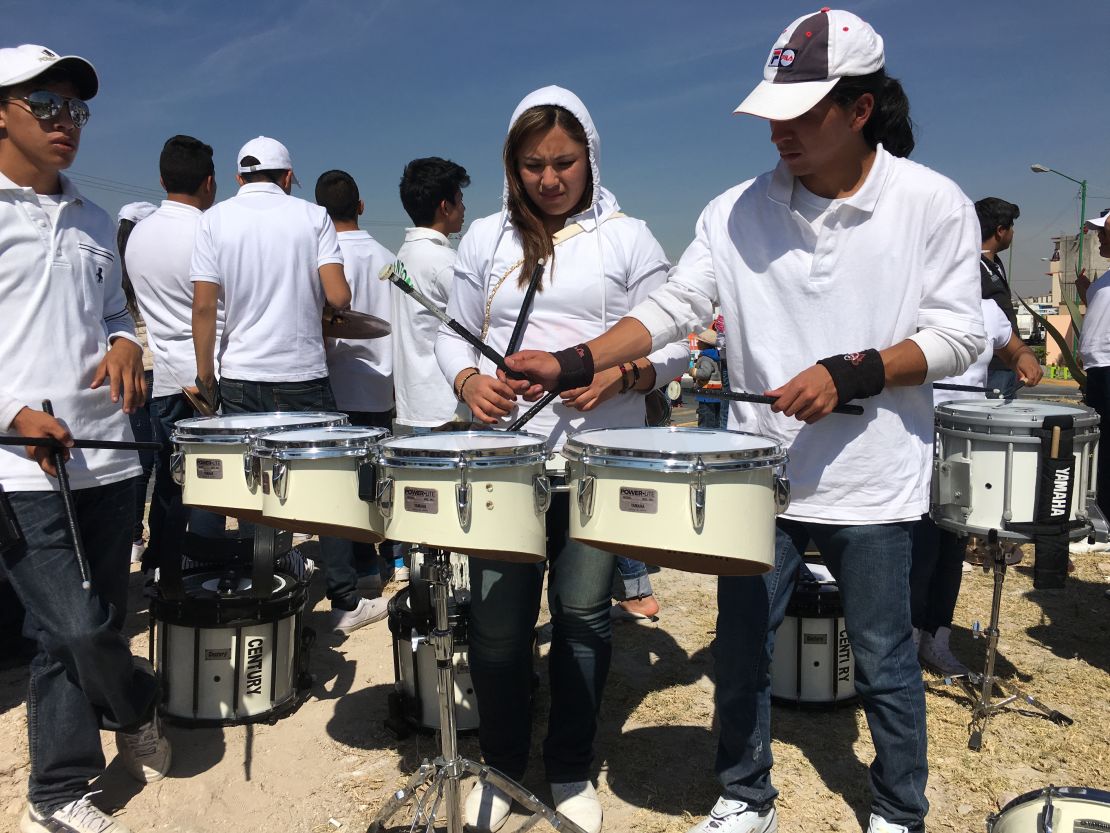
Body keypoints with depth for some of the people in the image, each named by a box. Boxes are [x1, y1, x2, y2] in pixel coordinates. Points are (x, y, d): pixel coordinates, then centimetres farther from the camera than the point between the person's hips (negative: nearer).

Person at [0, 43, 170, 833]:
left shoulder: (95, 222, 15)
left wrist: (126, 347, 1)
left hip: (105, 457, 6)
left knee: (88, 630, 12)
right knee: (79, 630, -8)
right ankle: (138, 709, 25)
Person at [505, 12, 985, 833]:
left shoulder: (933, 204, -7)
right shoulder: (737, 211, -2)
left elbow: (957, 336, -6)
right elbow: (671, 308, -6)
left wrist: (848, 374, -20)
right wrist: (569, 364, -19)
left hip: (873, 481, -2)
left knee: (885, 661, 12)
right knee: (740, 649, 12)